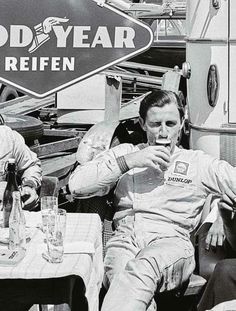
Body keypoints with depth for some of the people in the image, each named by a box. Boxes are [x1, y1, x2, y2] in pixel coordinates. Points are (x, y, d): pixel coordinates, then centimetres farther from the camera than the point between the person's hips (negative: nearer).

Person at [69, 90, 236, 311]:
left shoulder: (199, 163, 16)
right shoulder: (124, 152, 20)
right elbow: (76, 185, 6)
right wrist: (128, 161, -2)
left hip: (171, 241, -1)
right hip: (124, 240, 1)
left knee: (142, 268, -37)